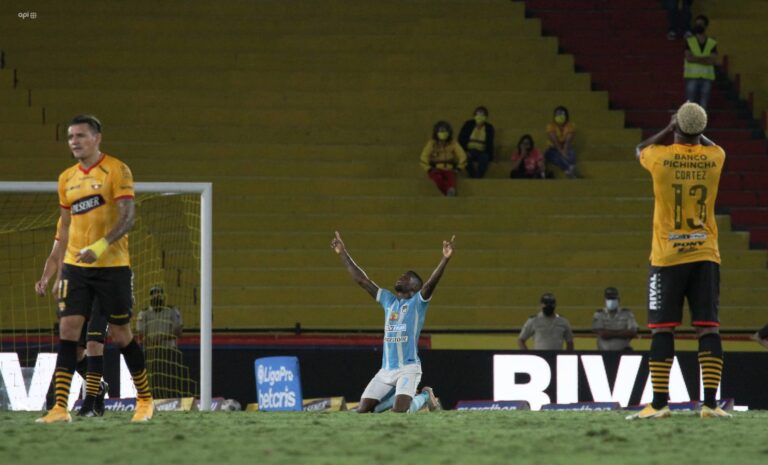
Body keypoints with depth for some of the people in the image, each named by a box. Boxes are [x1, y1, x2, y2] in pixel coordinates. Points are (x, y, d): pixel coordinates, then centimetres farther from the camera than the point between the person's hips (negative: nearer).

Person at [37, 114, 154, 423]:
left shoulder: (116, 171, -6)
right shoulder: (67, 178, 13)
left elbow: (128, 216, -15)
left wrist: (101, 246, -28)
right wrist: (60, 273, 16)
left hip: (112, 266, -5)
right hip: (76, 266, 5)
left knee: (120, 334, 2)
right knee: (68, 330, -7)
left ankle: (145, 400, 19)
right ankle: (60, 408, -9)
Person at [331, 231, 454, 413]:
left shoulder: (418, 302, 2)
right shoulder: (388, 300, 17)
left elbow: (431, 282, -15)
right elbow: (362, 280, 18)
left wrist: (445, 259, -31)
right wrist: (343, 254, 17)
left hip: (408, 368, -6)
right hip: (386, 370, 6)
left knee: (399, 410, -22)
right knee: (362, 410, -1)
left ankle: (424, 397, 12)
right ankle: (396, 397, 25)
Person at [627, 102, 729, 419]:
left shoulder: (660, 157, -8)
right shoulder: (714, 158, -1)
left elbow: (640, 149, 18)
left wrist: (669, 130, 19)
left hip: (667, 257, -2)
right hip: (705, 256, 2)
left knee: (662, 330, 0)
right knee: (708, 328, 1)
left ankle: (659, 403, -4)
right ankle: (710, 402, -5)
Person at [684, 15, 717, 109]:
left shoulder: (712, 44, 9)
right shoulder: (689, 42, 7)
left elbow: (712, 60, -5)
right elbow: (689, 58, -7)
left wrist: (696, 59, -9)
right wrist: (704, 59, -9)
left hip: (707, 78, 1)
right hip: (692, 77, -1)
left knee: (703, 105, 0)